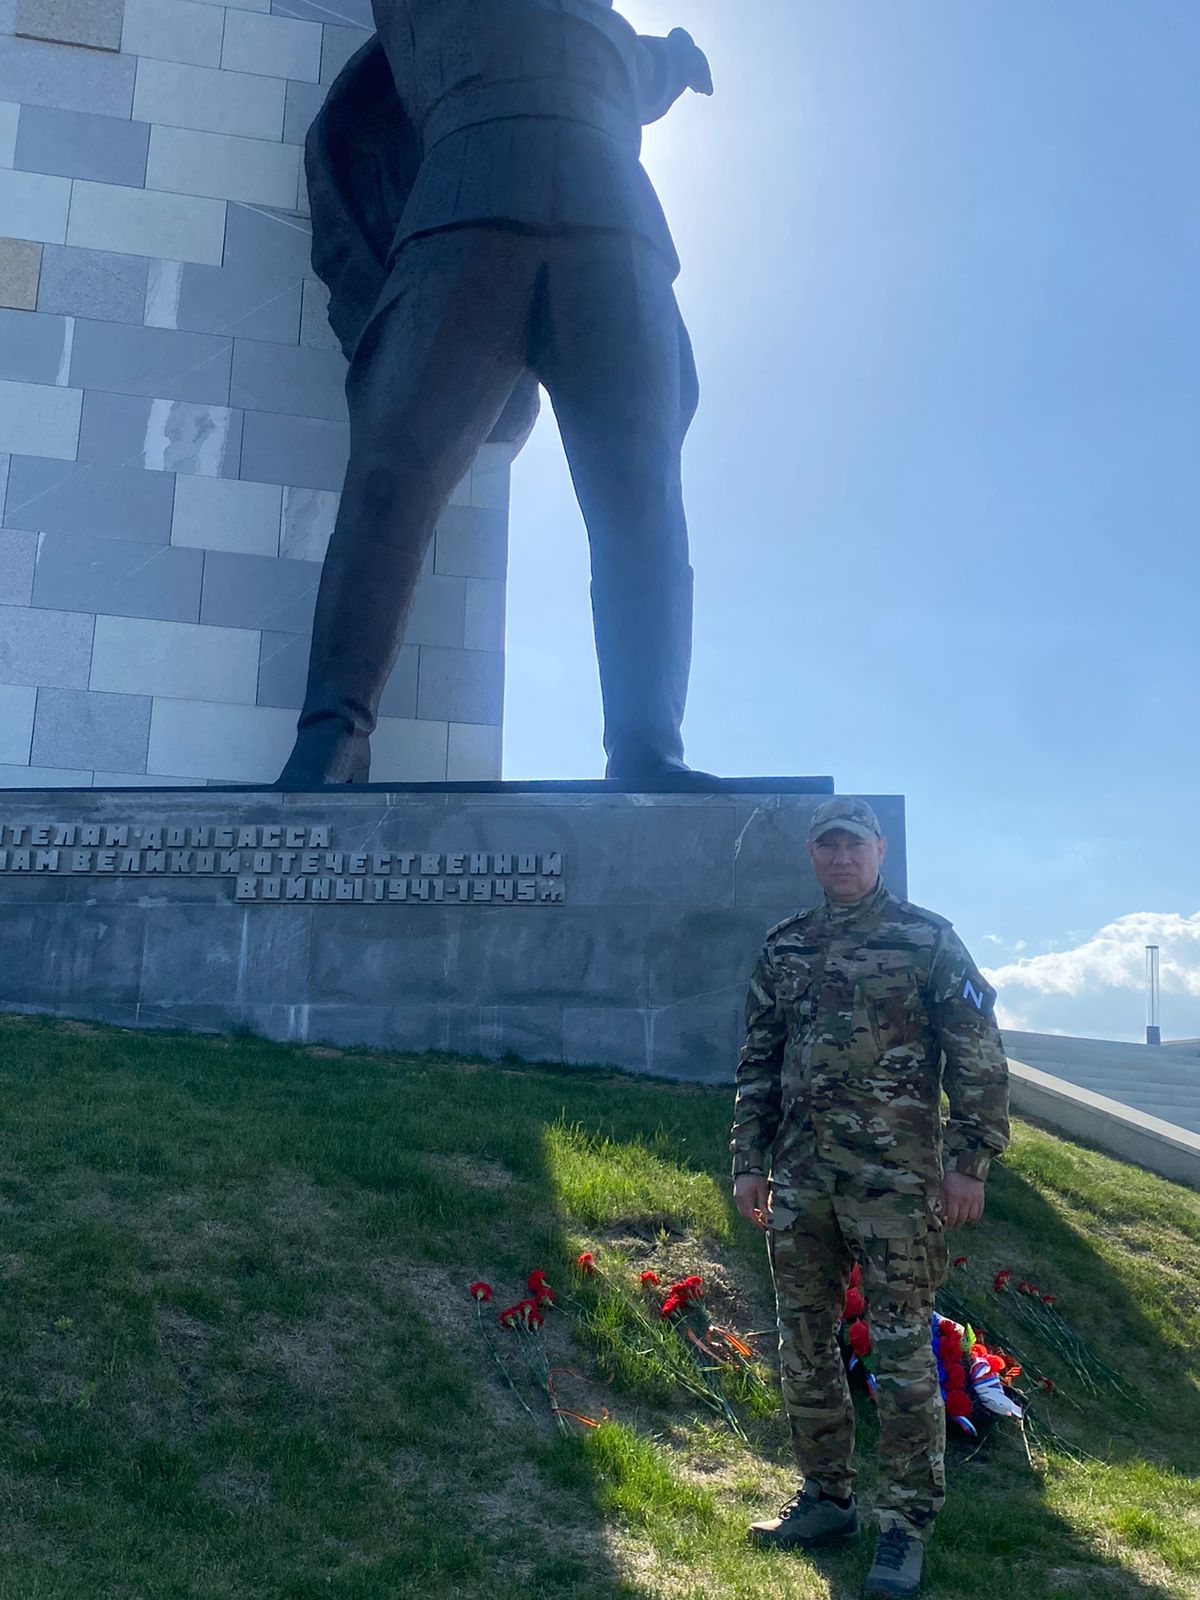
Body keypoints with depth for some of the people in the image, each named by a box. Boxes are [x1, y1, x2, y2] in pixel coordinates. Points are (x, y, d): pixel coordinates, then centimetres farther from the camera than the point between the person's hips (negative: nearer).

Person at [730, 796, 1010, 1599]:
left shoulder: (927, 939, -1)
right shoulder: (784, 948, 12)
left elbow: (979, 1058, -3)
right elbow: (758, 1064, 15)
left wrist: (970, 1162, -8)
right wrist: (750, 1161, 11)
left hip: (895, 1173, -5)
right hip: (800, 1175, 5)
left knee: (902, 1347, -1)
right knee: (804, 1344, 11)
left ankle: (908, 1524, 10)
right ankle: (827, 1500, 26)